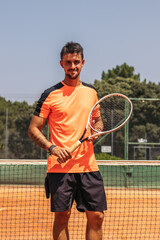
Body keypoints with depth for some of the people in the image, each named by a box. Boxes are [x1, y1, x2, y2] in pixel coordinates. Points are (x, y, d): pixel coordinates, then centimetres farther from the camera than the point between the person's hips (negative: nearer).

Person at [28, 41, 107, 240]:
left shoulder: (91, 92, 12)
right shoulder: (50, 95, -1)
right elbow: (33, 130, -1)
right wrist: (52, 148, -16)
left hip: (88, 166, 4)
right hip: (60, 166, -3)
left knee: (96, 216, 2)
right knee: (62, 216, 0)